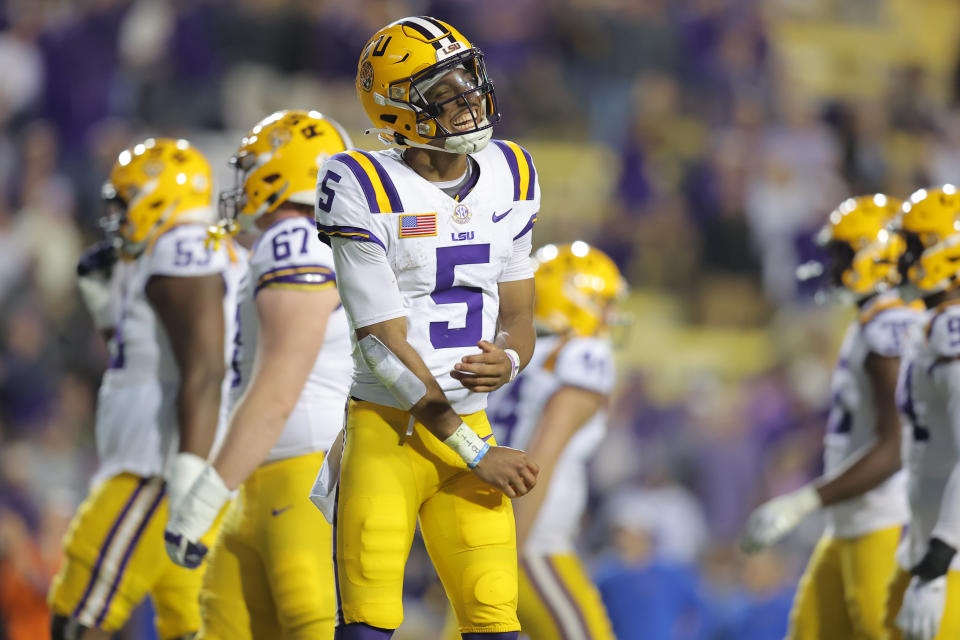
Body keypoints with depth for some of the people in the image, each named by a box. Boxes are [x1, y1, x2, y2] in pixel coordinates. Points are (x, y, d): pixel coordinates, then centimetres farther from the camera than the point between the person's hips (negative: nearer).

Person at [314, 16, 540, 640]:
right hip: (385, 431, -5)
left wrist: (506, 361, -14)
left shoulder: (510, 177, 8)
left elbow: (518, 320, 12)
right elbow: (388, 348, -13)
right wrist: (476, 455, -12)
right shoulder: (367, 190, -12)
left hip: (469, 426, 5)